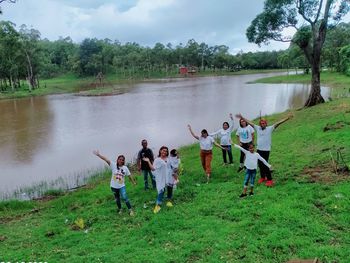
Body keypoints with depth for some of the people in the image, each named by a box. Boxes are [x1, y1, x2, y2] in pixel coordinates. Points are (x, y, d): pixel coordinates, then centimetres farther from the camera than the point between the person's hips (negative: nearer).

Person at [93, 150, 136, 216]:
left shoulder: (125, 168, -6)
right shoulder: (114, 165, -12)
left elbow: (129, 175, 5)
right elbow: (106, 159, -23)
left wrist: (133, 182, 14)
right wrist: (98, 155, -32)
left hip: (121, 186, -1)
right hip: (114, 186, 1)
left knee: (124, 198, -12)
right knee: (117, 199, 17)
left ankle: (130, 210, 4)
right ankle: (119, 209, 40)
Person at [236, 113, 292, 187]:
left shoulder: (270, 128, -6)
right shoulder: (257, 128, 4)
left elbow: (278, 123, -14)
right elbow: (249, 122, 8)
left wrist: (287, 118, -23)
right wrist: (242, 117, 10)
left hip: (266, 150, -5)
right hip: (258, 149, 5)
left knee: (265, 165, -5)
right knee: (260, 164, 13)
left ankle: (269, 180, 6)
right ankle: (262, 177, 31)